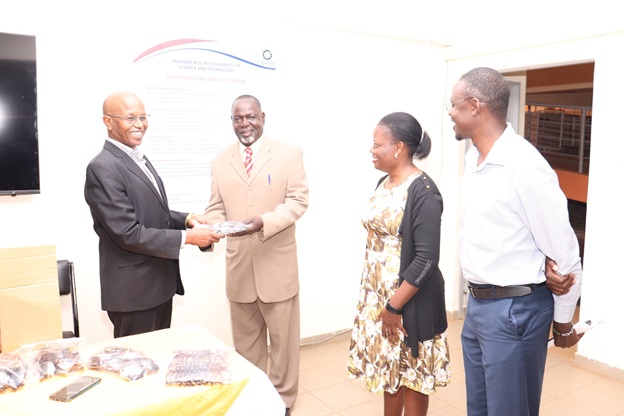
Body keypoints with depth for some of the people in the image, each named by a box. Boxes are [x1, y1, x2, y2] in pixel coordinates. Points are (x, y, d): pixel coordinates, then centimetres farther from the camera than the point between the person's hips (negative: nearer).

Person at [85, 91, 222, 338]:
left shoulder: (139, 159, 11)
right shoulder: (102, 168, -18)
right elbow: (128, 233, -23)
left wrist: (185, 219, 0)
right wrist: (187, 237, -22)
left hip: (160, 283, 9)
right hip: (133, 290, -9)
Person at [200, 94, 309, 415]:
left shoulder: (289, 154, -2)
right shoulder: (220, 161, 9)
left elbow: (298, 200, -9)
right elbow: (215, 207, 9)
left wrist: (264, 222, -24)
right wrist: (214, 226, -15)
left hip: (277, 264, -3)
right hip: (238, 265, 3)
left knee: (282, 337, 9)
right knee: (245, 339, 16)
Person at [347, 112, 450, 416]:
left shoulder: (423, 191, -18)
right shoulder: (384, 183, 6)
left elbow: (426, 259, -21)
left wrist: (394, 306, -19)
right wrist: (382, 302, 13)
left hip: (408, 300, -7)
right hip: (377, 294, 8)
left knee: (411, 374, 11)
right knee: (389, 369, 20)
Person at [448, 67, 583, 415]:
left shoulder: (525, 167, -21)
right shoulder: (473, 158, 4)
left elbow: (565, 254, -13)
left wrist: (563, 322, -2)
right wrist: (478, 298, 9)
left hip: (514, 309, -8)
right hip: (477, 302, 8)